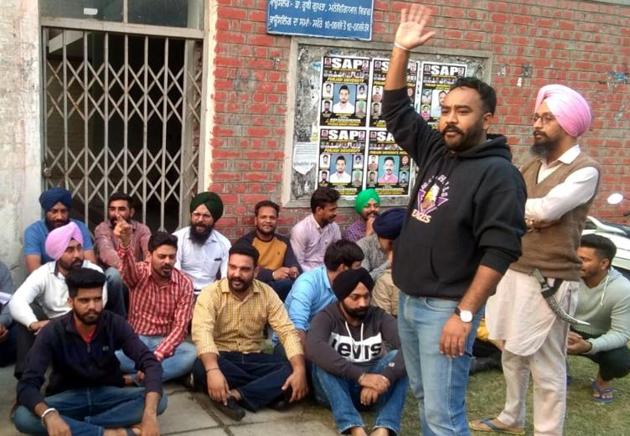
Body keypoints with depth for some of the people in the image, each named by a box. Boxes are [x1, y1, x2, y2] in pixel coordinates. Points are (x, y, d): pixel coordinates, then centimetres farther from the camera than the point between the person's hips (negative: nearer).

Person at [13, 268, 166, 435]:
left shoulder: (115, 324, -14)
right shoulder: (52, 332, -17)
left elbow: (150, 363, -22)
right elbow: (27, 385, -24)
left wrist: (150, 414, -39)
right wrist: (49, 416, -47)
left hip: (108, 394, 1)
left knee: (159, 401, -26)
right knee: (22, 417, -32)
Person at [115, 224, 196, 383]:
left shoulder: (185, 284, -5)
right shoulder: (139, 272, -5)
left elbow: (180, 326, -10)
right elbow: (128, 268, -32)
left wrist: (157, 355, -26)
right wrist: (125, 242, -56)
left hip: (165, 341, 1)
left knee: (193, 354, -30)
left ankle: (135, 379, -26)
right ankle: (175, 371, -21)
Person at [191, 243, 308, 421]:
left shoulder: (267, 294, -2)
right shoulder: (211, 293, -12)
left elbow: (288, 331, -9)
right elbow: (202, 333, -27)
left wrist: (300, 370, -26)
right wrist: (213, 370, -46)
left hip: (254, 359, 3)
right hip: (222, 358, -3)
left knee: (292, 370, -22)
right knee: (202, 367, -36)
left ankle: (234, 395, -27)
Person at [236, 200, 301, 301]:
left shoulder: (283, 242, 14)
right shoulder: (245, 242, -1)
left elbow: (295, 266, 1)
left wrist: (295, 271, -24)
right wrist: (272, 274, -26)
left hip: (279, 286, 5)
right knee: (287, 284, -32)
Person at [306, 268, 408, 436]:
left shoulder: (379, 317, -4)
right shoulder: (327, 318, -10)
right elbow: (314, 348, -34)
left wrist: (384, 378, -39)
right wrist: (361, 376, -41)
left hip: (371, 388, 2)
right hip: (335, 390, -2)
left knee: (398, 358, -23)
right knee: (324, 360, -29)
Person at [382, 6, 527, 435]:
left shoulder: (498, 173, -15)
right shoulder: (436, 152, 6)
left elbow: (500, 252, -20)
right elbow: (396, 110, 15)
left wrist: (465, 315, -22)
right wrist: (402, 50, 7)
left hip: (446, 309, -8)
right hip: (409, 301, 8)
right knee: (425, 397, 19)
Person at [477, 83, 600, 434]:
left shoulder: (586, 170, -11)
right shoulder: (533, 166, 12)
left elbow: (547, 210, -23)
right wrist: (529, 217, -16)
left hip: (550, 281, -7)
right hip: (514, 273, 7)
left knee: (546, 366, 2)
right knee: (512, 354, 20)